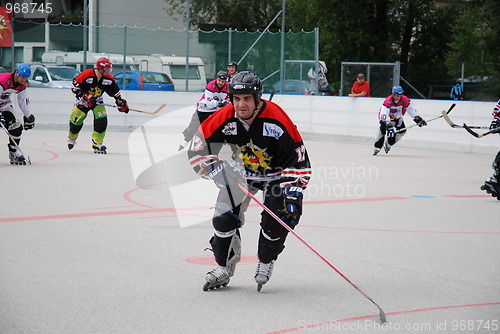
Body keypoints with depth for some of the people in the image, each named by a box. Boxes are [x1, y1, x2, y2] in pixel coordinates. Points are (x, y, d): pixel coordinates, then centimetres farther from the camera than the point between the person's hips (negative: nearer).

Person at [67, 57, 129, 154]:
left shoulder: (109, 79, -11)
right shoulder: (86, 74, -26)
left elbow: (115, 91, 4)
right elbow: (75, 85, -21)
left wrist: (121, 103, 1)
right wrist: (85, 97, -27)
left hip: (97, 102, 3)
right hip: (83, 102, -3)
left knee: (102, 120, -17)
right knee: (76, 121, 1)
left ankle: (97, 144, -10)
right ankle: (72, 138, 35)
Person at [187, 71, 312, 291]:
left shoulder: (277, 121, -31)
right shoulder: (224, 119, -23)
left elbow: (299, 161, -26)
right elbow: (198, 148, -13)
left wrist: (293, 193, -31)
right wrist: (214, 169, -26)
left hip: (276, 173, -3)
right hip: (242, 172, 3)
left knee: (278, 218, -18)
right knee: (224, 217, -8)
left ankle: (265, 263, 8)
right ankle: (224, 266, 10)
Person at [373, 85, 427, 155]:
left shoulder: (405, 100, -23)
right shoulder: (388, 101, -36)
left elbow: (411, 109, -10)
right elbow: (384, 114, -41)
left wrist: (417, 119, -11)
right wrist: (389, 125, -49)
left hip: (397, 118, 5)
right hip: (386, 117, -5)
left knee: (402, 130, -9)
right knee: (382, 129, -25)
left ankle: (388, 143, 9)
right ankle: (377, 148, -15)